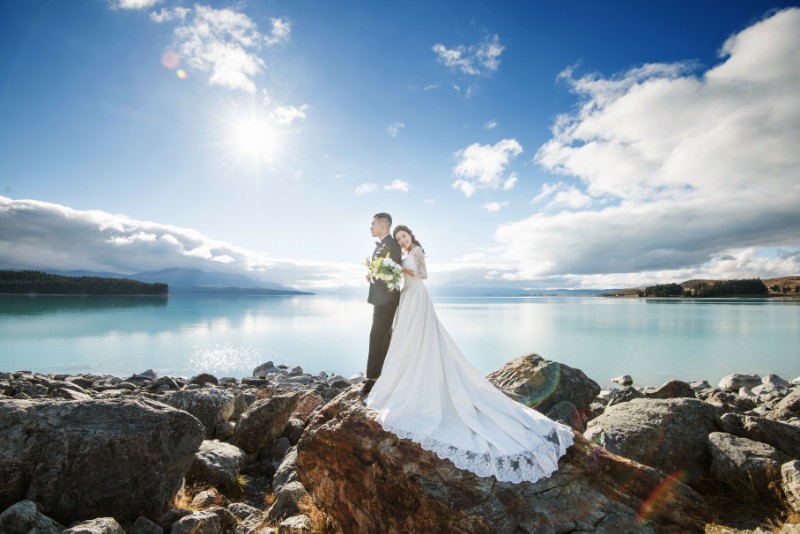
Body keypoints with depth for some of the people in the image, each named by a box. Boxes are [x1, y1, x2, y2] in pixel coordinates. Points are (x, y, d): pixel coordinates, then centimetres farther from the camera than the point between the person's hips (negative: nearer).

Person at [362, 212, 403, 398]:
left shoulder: (390, 245, -16)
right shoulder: (382, 244, 14)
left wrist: (371, 276, -10)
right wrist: (372, 276, 0)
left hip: (385, 297, -10)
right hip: (382, 297, 10)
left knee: (377, 336, -9)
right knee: (384, 335, 16)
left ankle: (373, 378, -4)